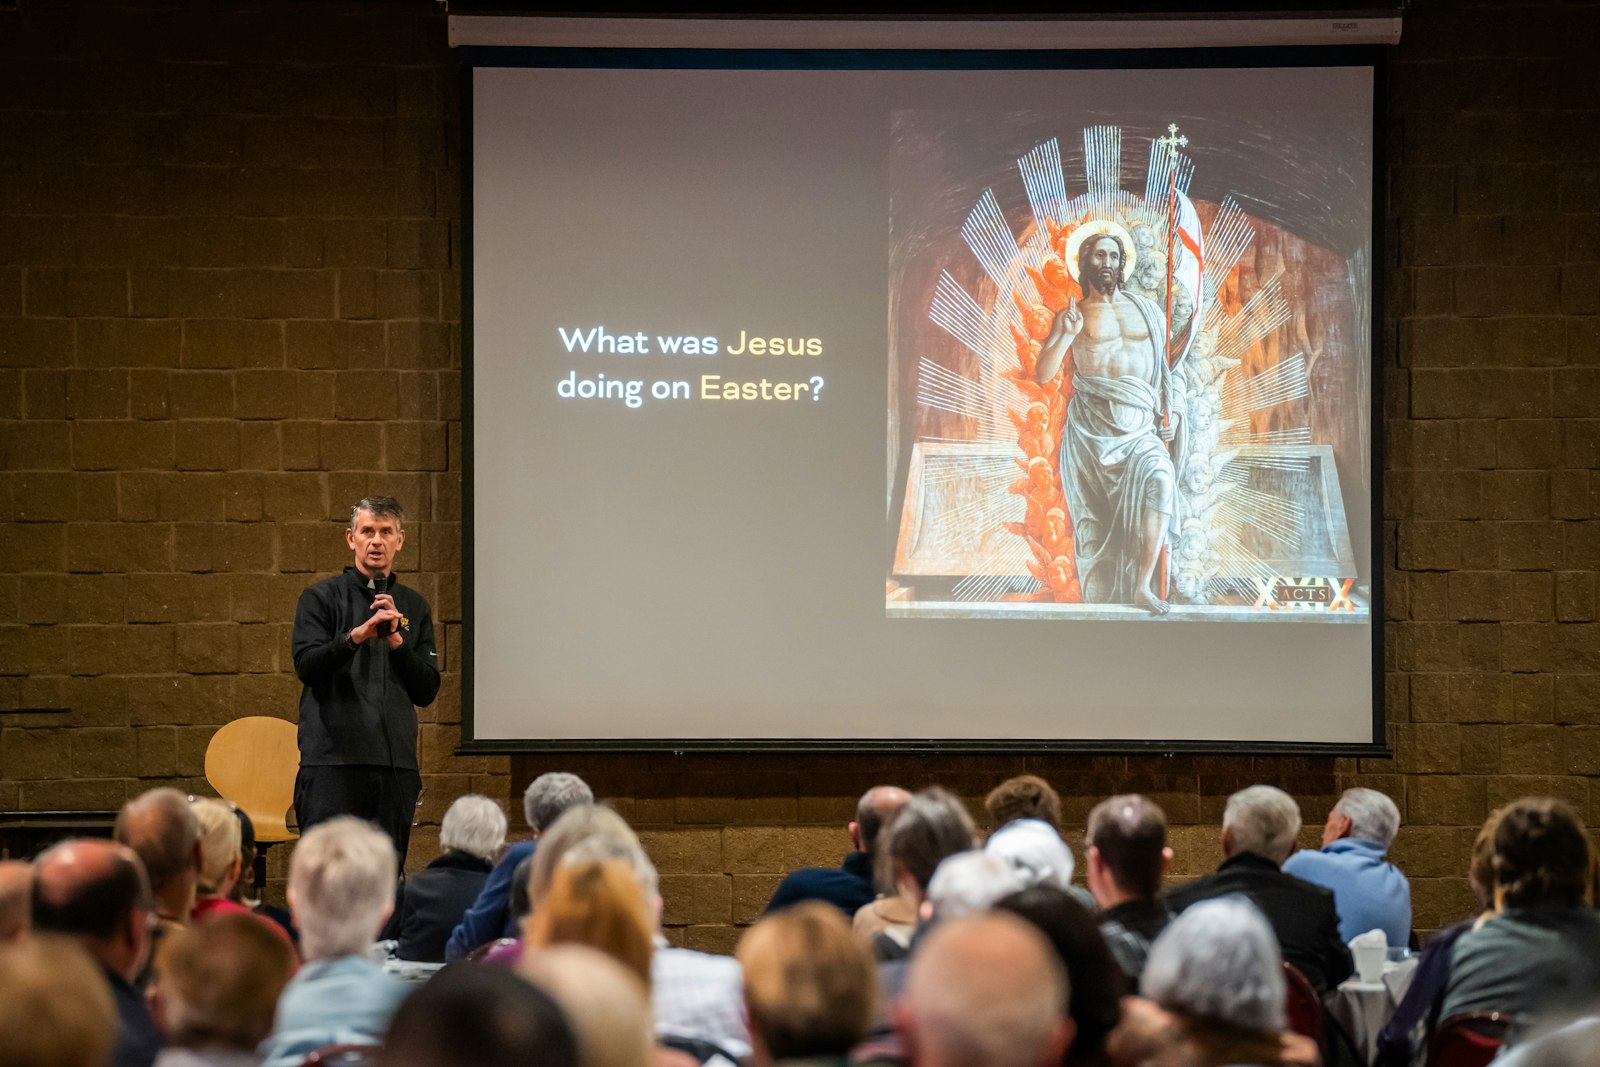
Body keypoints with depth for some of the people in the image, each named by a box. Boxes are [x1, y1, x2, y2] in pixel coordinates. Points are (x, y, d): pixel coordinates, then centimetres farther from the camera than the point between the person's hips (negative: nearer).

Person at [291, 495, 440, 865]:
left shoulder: (413, 607, 16)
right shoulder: (322, 598, 6)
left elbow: (427, 691, 9)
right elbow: (306, 665, -9)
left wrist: (396, 640, -5)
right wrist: (357, 636, -23)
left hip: (395, 764, 4)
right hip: (333, 760, -4)